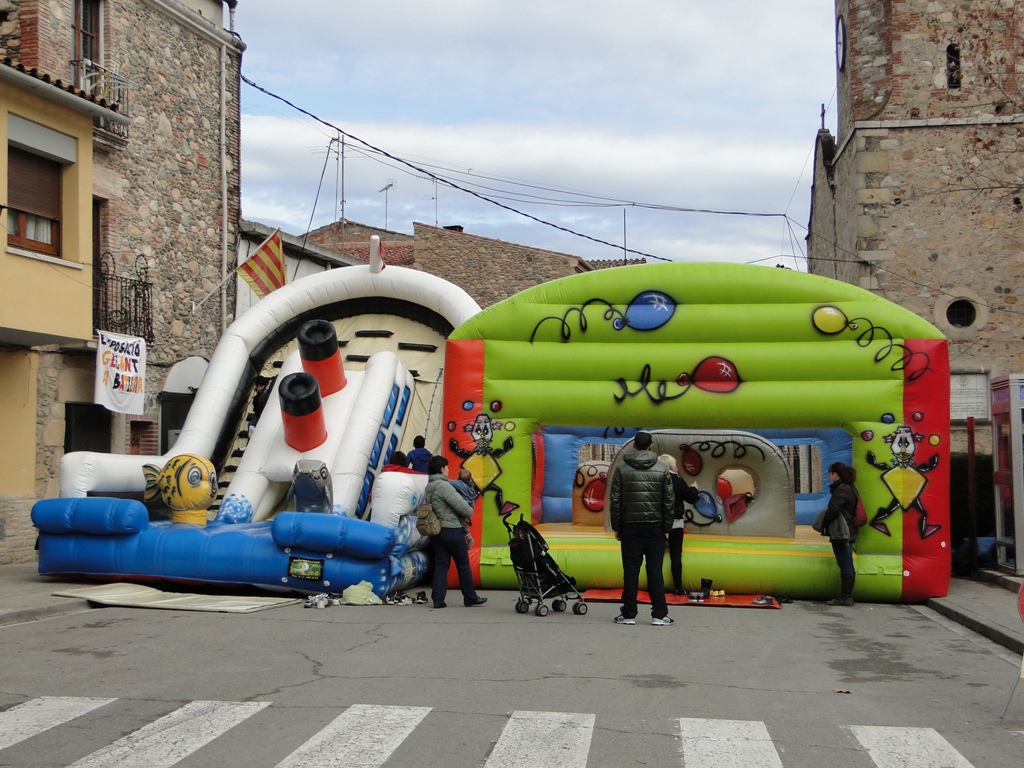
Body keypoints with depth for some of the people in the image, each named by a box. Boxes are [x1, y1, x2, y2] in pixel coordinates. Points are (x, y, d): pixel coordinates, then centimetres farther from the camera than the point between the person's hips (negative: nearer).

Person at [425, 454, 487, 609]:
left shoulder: (429, 487, 12)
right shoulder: (444, 485, -16)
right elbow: (460, 505, -19)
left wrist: (462, 516, 8)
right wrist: (470, 512, 2)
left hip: (436, 530, 8)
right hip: (451, 529, -8)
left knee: (440, 564, 7)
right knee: (463, 564, 4)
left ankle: (438, 599, 2)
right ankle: (470, 598, 12)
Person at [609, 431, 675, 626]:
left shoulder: (622, 469, 0)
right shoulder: (662, 470, 2)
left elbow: (615, 501, -1)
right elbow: (669, 502, 1)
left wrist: (616, 527, 5)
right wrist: (667, 528, 8)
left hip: (630, 527, 0)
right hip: (655, 527, 1)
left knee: (631, 571, 2)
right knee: (655, 571, 3)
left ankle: (628, 614, 5)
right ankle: (659, 615, 3)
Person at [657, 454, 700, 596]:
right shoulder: (678, 481, -9)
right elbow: (692, 498, -5)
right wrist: (695, 489, 15)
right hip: (675, 524, -2)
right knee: (676, 556, 3)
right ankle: (677, 588, 3)